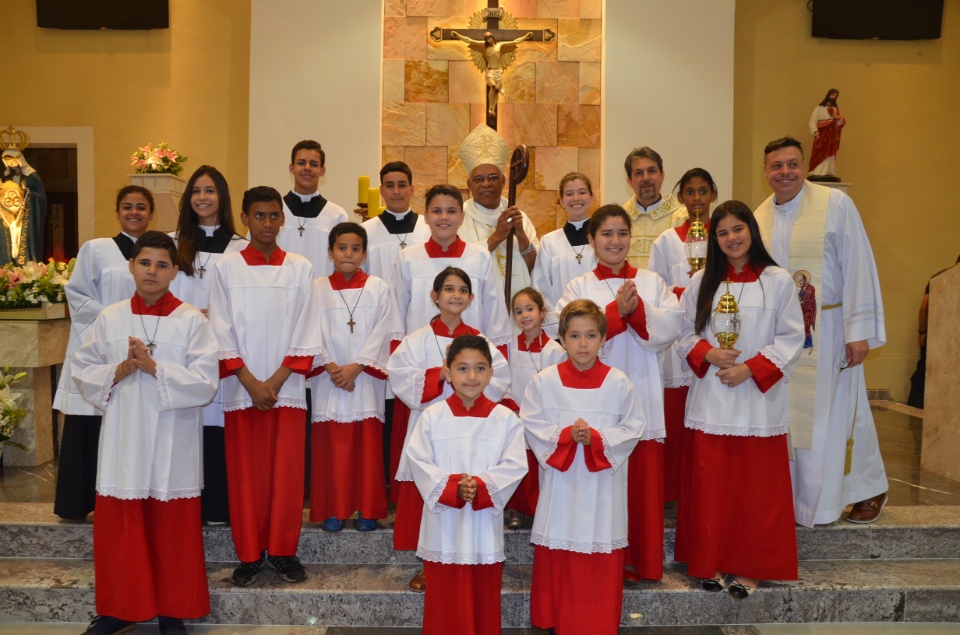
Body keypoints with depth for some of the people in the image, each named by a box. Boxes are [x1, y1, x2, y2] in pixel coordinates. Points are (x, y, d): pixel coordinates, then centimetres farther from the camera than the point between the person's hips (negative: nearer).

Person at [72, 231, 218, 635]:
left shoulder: (192, 321, -3)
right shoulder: (110, 318, 6)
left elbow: (205, 383, -10)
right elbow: (83, 373, 6)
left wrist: (153, 367, -17)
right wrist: (120, 370, -11)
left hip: (172, 442, -2)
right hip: (122, 439, 3)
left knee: (171, 529, 4)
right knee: (118, 527, 9)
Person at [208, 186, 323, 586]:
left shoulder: (300, 268, 4)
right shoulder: (226, 267, 2)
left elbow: (305, 334, 1)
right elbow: (222, 332, -1)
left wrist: (276, 380, -8)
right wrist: (250, 382, -9)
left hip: (287, 386, 0)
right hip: (241, 388, 0)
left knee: (287, 472, 2)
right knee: (245, 474, 4)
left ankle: (282, 550, 16)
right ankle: (249, 554, 16)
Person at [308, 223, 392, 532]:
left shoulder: (378, 288, 5)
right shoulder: (317, 288, 7)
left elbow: (380, 333, -2)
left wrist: (356, 367, -12)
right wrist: (330, 367, -12)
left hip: (366, 378, 0)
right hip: (328, 379, 1)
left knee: (368, 445, 1)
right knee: (331, 445, 1)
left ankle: (368, 510, 10)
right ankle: (333, 510, 11)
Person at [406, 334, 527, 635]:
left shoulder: (505, 418, -3)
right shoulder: (433, 415, -3)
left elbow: (514, 465, -7)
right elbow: (417, 460, -7)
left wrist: (482, 487, -21)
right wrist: (452, 487, -19)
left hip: (484, 520, 0)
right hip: (443, 522, 0)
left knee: (483, 601, 11)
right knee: (444, 601, 10)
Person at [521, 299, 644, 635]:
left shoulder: (618, 383, -5)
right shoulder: (544, 381, -3)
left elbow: (633, 429, -3)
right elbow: (532, 426, -3)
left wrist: (597, 438, -18)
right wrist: (565, 435, -18)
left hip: (603, 484, 0)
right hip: (560, 481, 1)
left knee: (601, 565, 6)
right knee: (557, 561, 9)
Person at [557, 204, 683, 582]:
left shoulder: (652, 282, 11)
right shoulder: (579, 287, 6)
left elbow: (672, 327, -2)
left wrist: (637, 309, -16)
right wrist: (617, 310, -15)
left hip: (642, 398, 2)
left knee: (643, 481, 4)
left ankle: (642, 562, 16)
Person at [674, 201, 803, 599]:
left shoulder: (778, 281, -1)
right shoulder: (701, 282, 7)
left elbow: (791, 338, -3)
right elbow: (685, 333, 10)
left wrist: (751, 368, -13)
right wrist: (709, 354, -9)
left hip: (759, 397, -2)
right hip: (711, 398, 2)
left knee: (756, 486, 3)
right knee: (710, 484, 5)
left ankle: (750, 567, 16)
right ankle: (711, 562, 18)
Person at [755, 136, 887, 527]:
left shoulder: (836, 204, -7)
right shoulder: (760, 217, 6)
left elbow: (859, 268, -9)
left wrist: (860, 330, -13)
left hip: (828, 329, -4)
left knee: (838, 413, 5)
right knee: (788, 415, 7)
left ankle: (870, 488, 27)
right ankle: (798, 497, 22)